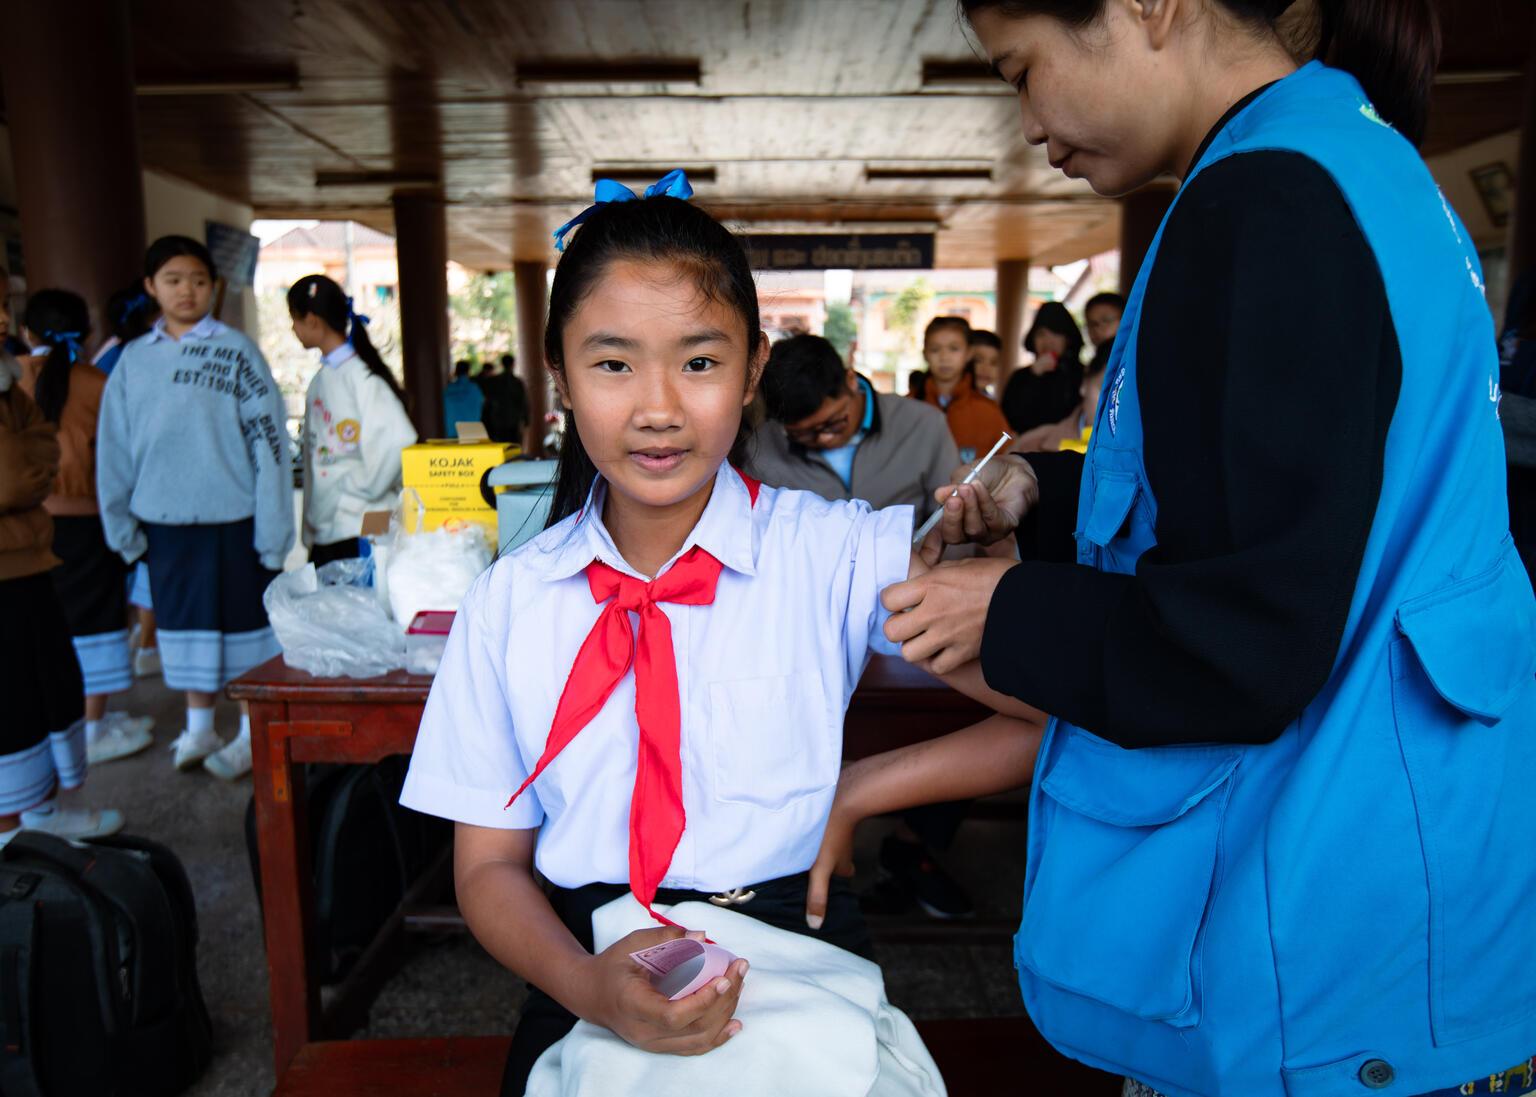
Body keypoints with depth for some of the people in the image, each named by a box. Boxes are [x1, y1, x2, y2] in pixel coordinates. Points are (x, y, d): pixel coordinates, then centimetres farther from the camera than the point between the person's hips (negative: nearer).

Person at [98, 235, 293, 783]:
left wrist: (273, 526, -13)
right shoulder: (134, 358, 7)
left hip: (232, 516, -4)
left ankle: (252, 732, 20)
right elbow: (114, 447, 9)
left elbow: (268, 438, -9)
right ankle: (199, 727, 30)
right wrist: (120, 523, 6)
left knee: (243, 620, 6)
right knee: (184, 623, 14)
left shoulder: (235, 351, -5)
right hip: (164, 519, 4)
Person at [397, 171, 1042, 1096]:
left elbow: (1054, 708, -14)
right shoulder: (510, 602, 1)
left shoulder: (836, 552, -7)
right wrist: (586, 986, -12)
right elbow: (490, 863, 5)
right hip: (592, 1003, 2)